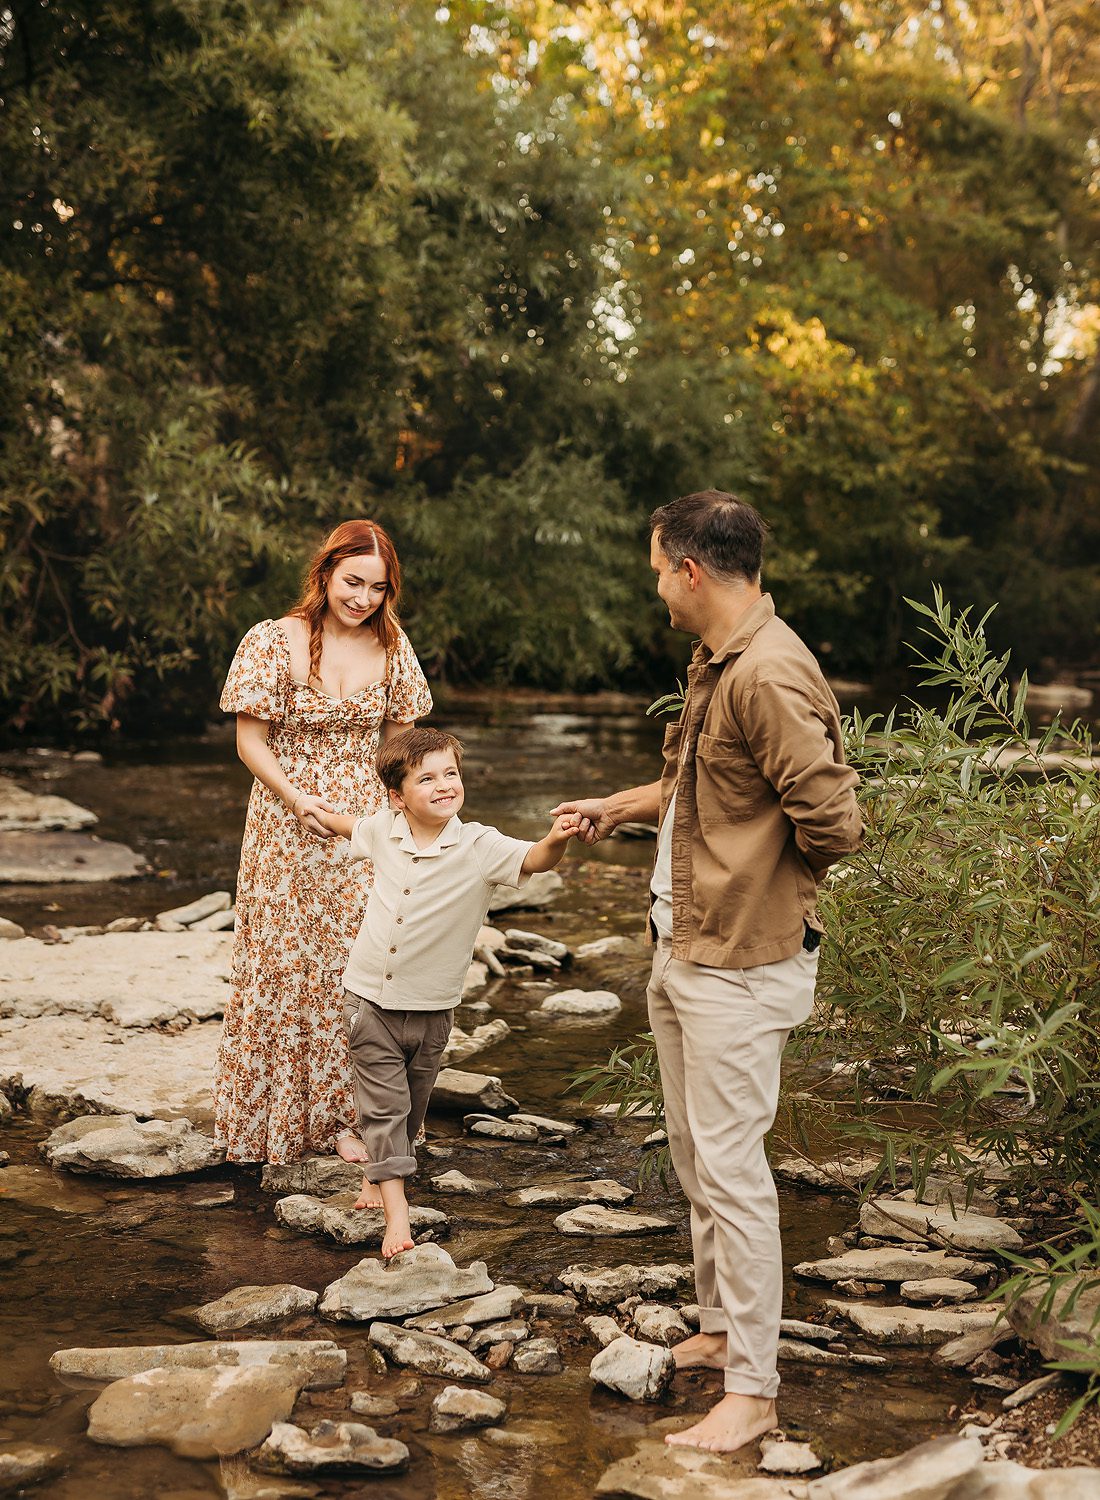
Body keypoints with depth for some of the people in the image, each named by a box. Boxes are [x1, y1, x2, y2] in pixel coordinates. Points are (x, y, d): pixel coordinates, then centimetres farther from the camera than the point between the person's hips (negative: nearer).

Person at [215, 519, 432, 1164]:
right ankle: (277, 1114, 20)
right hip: (288, 830, -3)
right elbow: (251, 741, -6)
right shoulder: (273, 641, -8)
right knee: (286, 963, 6)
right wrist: (297, 800, -19)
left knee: (360, 963, 2)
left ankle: (344, 1113, 15)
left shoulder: (391, 645, 3)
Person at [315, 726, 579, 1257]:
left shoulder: (480, 846, -16)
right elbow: (352, 828, 19)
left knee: (410, 1107, 17)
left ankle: (375, 1178, 39)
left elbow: (530, 860, -31)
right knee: (383, 1104, -2)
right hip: (370, 998, 0)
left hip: (431, 1009, 0)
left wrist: (554, 841, -52)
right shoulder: (384, 831, -5)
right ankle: (395, 1212, -2)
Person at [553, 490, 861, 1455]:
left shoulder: (769, 677, -22)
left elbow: (830, 821, -25)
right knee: (693, 1154, 19)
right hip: (683, 950, 10)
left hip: (739, 966, -10)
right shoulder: (716, 661, 10)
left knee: (731, 1168, -4)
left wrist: (765, 883, -8)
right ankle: (719, 1329, 35)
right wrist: (620, 807, 30)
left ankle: (752, 1391, 6)